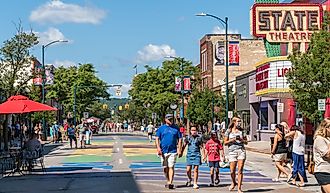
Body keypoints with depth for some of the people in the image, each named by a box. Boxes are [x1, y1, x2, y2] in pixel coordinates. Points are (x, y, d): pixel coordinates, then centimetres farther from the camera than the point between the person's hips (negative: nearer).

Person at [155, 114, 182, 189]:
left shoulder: (176, 128, 7)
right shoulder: (161, 128, 7)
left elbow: (180, 139, 8)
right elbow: (157, 139, 3)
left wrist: (179, 149, -2)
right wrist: (158, 148, -10)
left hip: (173, 151, -1)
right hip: (163, 151, 1)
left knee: (171, 167, -10)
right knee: (165, 168, 8)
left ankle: (170, 183, -14)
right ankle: (168, 181, 24)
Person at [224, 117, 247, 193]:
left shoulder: (241, 131, 10)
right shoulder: (228, 131, 6)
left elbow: (246, 142, 13)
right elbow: (225, 142, 6)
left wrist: (241, 140, -7)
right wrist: (232, 140, -11)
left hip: (241, 151, 1)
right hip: (232, 151, -1)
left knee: (240, 170, -6)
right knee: (232, 171, -1)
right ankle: (234, 183, 29)